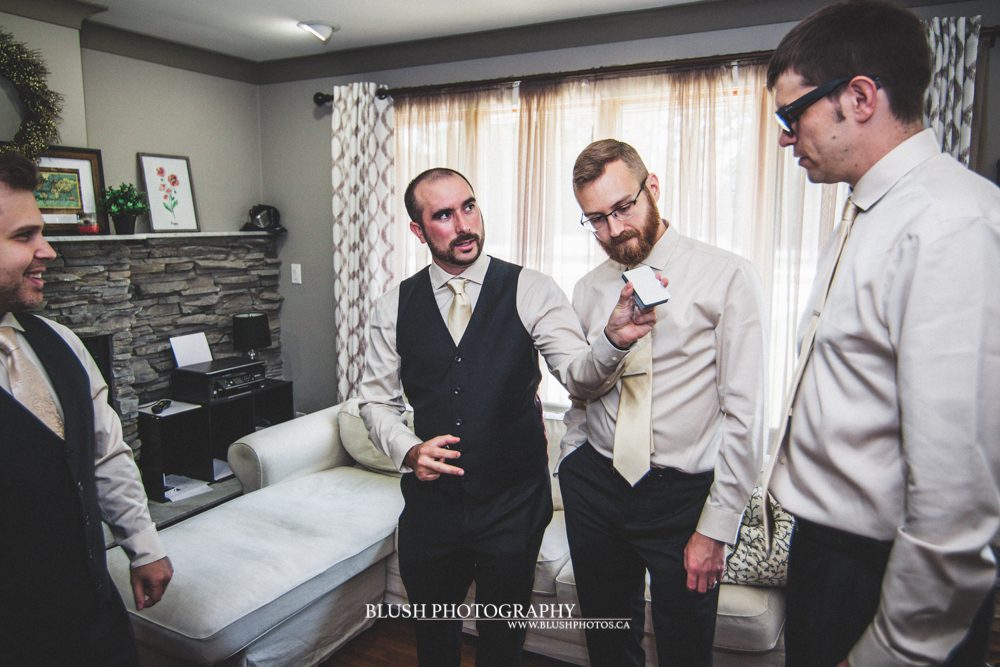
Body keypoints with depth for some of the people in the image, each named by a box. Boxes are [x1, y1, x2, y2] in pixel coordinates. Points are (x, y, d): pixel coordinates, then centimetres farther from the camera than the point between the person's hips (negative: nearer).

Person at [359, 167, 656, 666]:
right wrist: (408, 450, -14)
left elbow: (579, 376, -20)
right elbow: (376, 400, 5)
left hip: (512, 506, -2)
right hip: (430, 501, 2)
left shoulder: (531, 292, -9)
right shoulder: (394, 307, -2)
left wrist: (614, 340, -41)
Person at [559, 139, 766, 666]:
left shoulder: (726, 277, -9)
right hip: (595, 485, 4)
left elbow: (744, 413, -12)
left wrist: (716, 527, -12)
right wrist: (572, 471, 7)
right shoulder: (587, 291, 6)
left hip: (683, 496, -4)